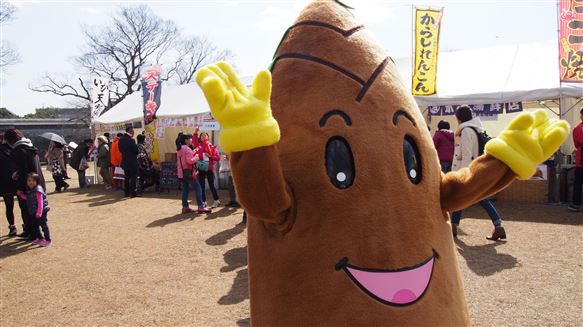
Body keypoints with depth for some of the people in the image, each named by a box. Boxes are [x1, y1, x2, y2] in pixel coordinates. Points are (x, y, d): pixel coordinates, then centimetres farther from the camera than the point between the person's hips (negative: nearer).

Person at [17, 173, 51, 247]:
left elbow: (40, 202, -21)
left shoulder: (38, 191, -18)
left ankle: (47, 240, 3)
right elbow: (27, 198, 29)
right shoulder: (29, 191, 10)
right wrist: (21, 194, 18)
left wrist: (39, 213, -23)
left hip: (41, 212, -9)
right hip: (33, 213, 9)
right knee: (35, 226, 15)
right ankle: (40, 238, 30)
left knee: (44, 225, -3)